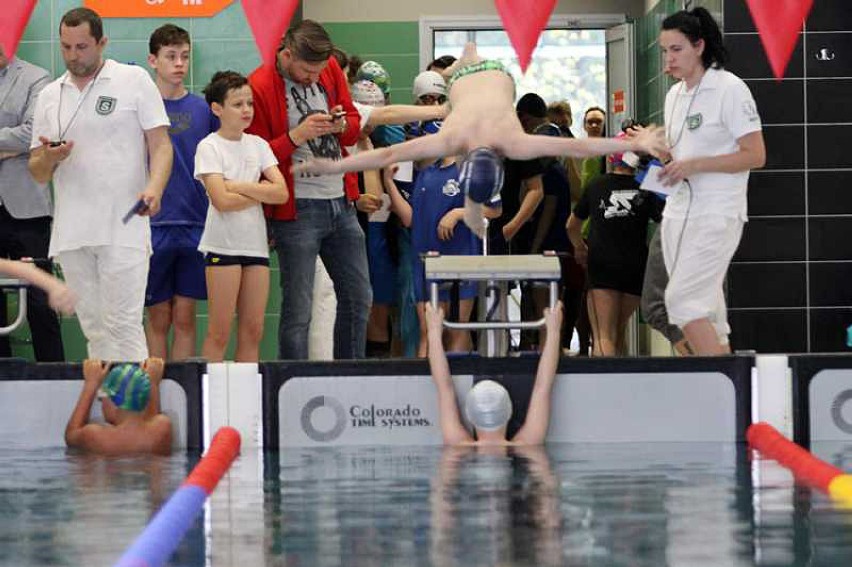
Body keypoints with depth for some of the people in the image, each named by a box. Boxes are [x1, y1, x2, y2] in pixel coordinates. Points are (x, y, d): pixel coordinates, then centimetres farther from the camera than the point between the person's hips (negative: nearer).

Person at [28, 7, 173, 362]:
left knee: (123, 324, -12)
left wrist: (154, 188, -21)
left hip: (123, 229, -5)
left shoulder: (135, 81, 3)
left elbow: (161, 144, -2)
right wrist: (49, 158, -8)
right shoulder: (49, 97, 15)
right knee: (94, 328, 8)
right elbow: (38, 174, 16)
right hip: (70, 235, 5)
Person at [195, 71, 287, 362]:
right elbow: (222, 200, -16)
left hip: (256, 243, 5)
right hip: (223, 244, -5)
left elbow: (281, 193, -1)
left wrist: (239, 186, -9)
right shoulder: (209, 147, -4)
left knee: (252, 331, 5)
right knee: (219, 333, -4)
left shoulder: (258, 145, 11)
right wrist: (261, 191, -4)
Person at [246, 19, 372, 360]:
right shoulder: (260, 87, -12)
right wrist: (297, 135, -24)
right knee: (298, 310, -5)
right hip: (297, 210, -7)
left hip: (340, 203, 7)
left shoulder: (331, 69, 6)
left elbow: (355, 124, 15)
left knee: (358, 298, 13)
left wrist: (342, 125, -7)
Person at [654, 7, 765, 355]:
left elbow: (755, 155, -14)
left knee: (682, 300, -18)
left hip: (716, 215, -8)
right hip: (678, 211, 8)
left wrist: (694, 165, -21)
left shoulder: (729, 89, -10)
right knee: (706, 311, 6)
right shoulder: (674, 95, 14)